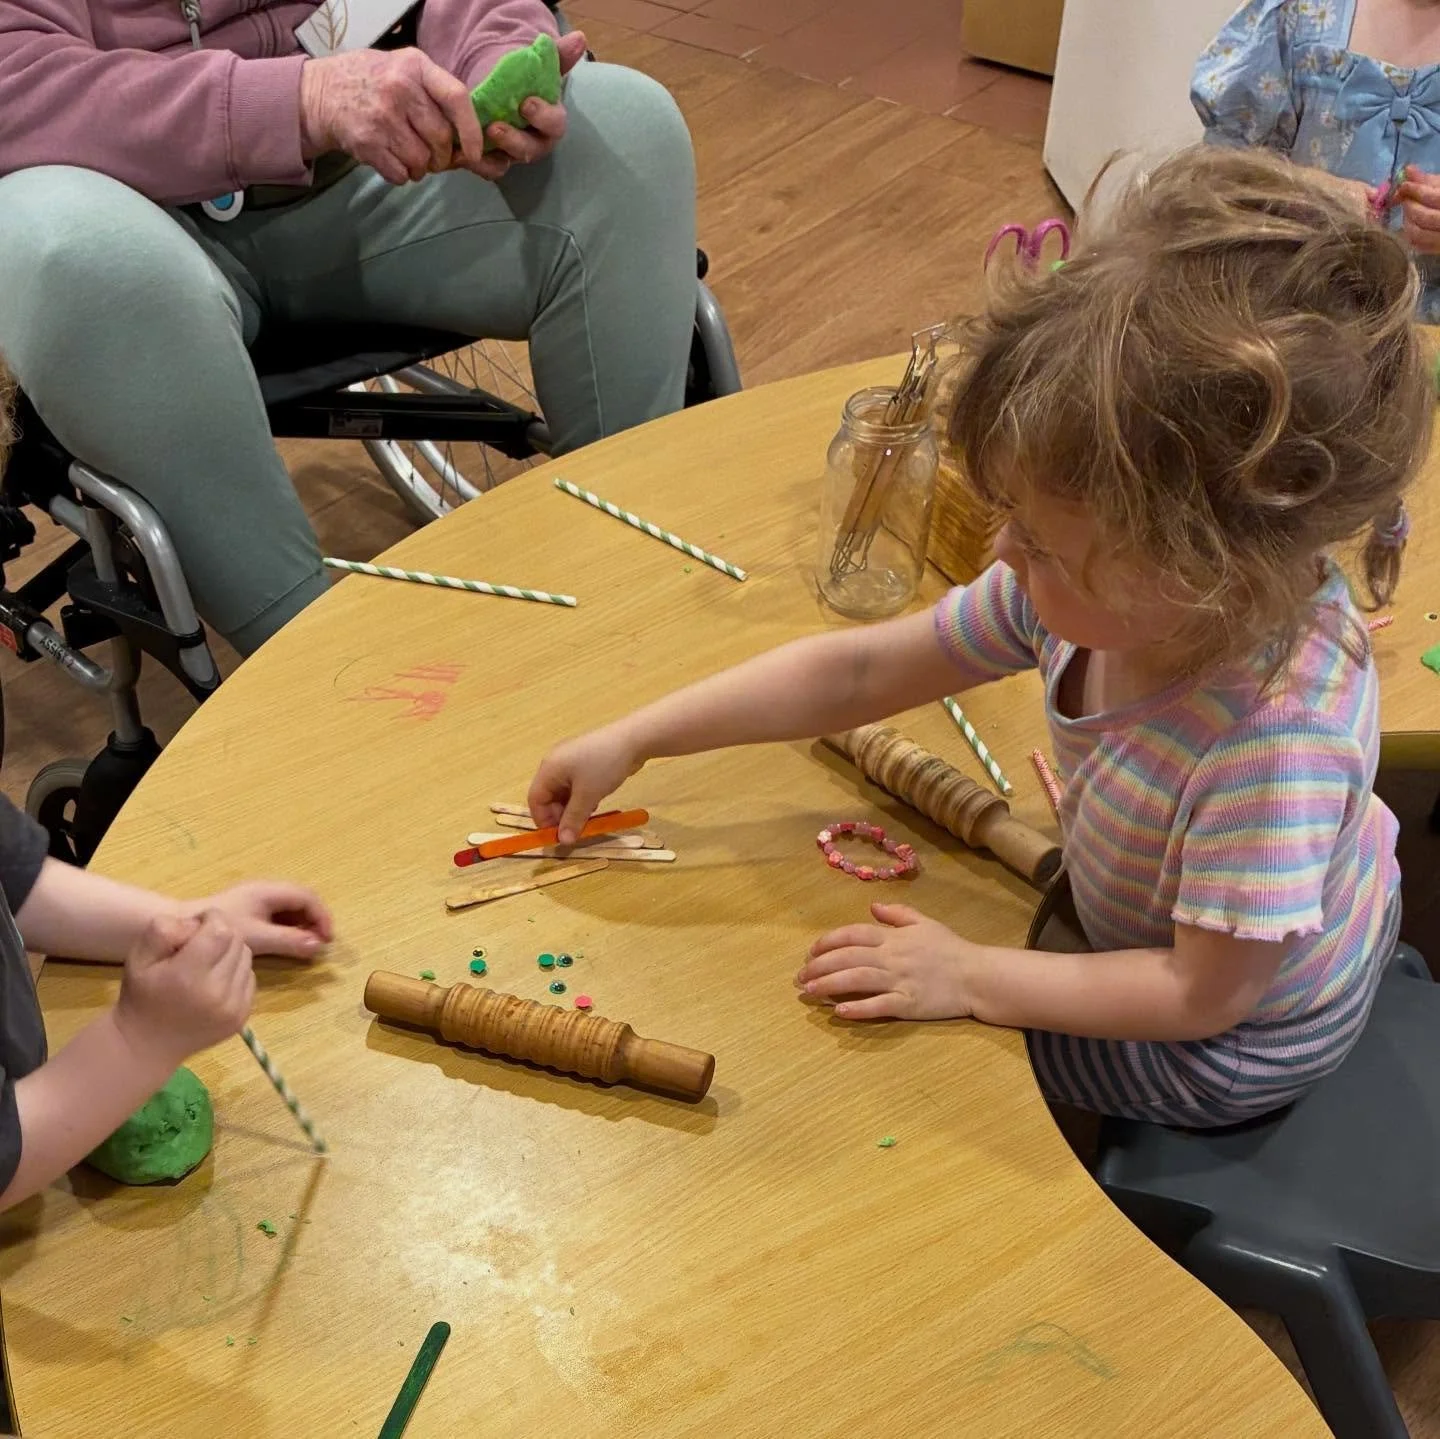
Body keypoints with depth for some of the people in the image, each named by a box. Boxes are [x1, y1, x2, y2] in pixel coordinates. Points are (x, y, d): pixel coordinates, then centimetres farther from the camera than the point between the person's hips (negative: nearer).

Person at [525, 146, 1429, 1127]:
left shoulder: (1282, 733, -44)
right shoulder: (1097, 593, -24)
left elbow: (1206, 993, -31)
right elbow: (857, 671, -15)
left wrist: (971, 980, -26)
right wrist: (632, 742, -12)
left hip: (1226, 1056, -6)